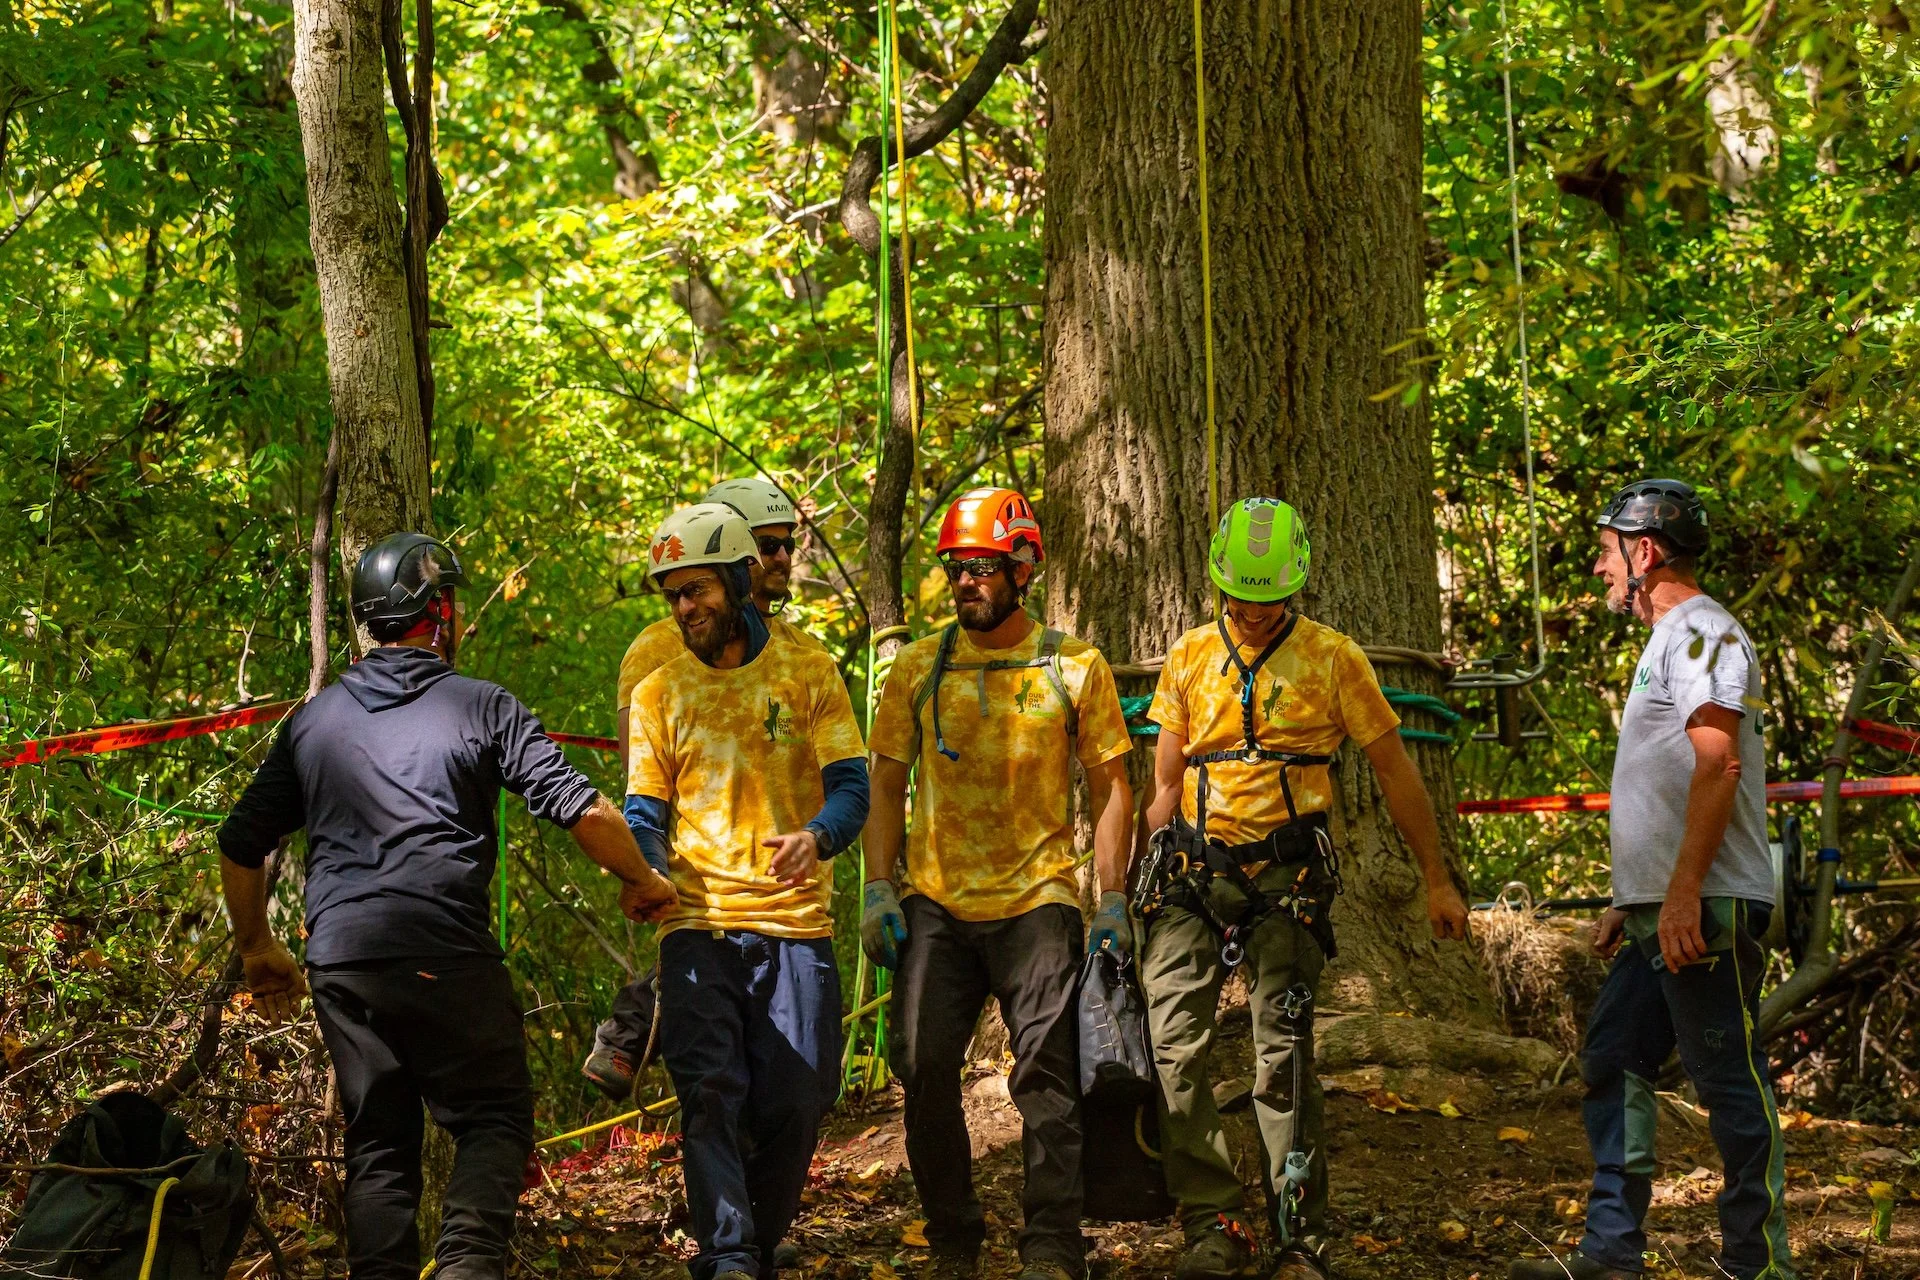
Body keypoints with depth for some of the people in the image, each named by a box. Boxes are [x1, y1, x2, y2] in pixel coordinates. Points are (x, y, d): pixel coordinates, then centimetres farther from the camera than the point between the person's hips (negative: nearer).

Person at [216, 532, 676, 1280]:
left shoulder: (312, 720, 14)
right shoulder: (483, 708, 1)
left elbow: (240, 845, 16)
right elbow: (584, 811, -4)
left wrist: (256, 950, 29)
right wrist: (640, 881, 13)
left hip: (339, 962, 4)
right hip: (448, 959, -4)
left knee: (378, 1146, 12)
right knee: (494, 1120, 5)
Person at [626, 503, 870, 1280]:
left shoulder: (807, 674, 5)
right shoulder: (658, 695, 10)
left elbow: (851, 784, -1)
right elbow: (644, 813, 7)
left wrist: (816, 837, -23)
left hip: (795, 919, 0)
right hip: (699, 923, 0)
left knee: (797, 1101, -1)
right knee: (710, 1092, -14)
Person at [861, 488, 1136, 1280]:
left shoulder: (1074, 668, 3)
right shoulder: (918, 669, 7)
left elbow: (1110, 788, 5)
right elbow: (886, 785, 11)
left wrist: (1113, 900, -2)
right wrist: (878, 888, 1)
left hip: (1037, 899, -2)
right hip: (936, 902, 2)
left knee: (1046, 1078, -5)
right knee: (926, 1072, -2)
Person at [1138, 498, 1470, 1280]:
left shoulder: (1332, 659, 2)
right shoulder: (1188, 660, 10)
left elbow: (1395, 774, 6)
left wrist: (1437, 881, 6)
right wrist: (1135, 886, 13)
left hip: (1286, 873, -3)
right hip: (1192, 871, 3)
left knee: (1282, 1061, -6)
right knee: (1173, 1049, -9)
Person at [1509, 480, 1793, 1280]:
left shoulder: (1701, 632, -10)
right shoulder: (1668, 641, 22)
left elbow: (1716, 767, -20)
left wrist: (1683, 896, -25)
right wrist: (1627, 903, 24)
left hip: (1705, 907, -11)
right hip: (1658, 911, 11)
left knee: (1728, 1079, -7)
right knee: (1613, 1064, 11)